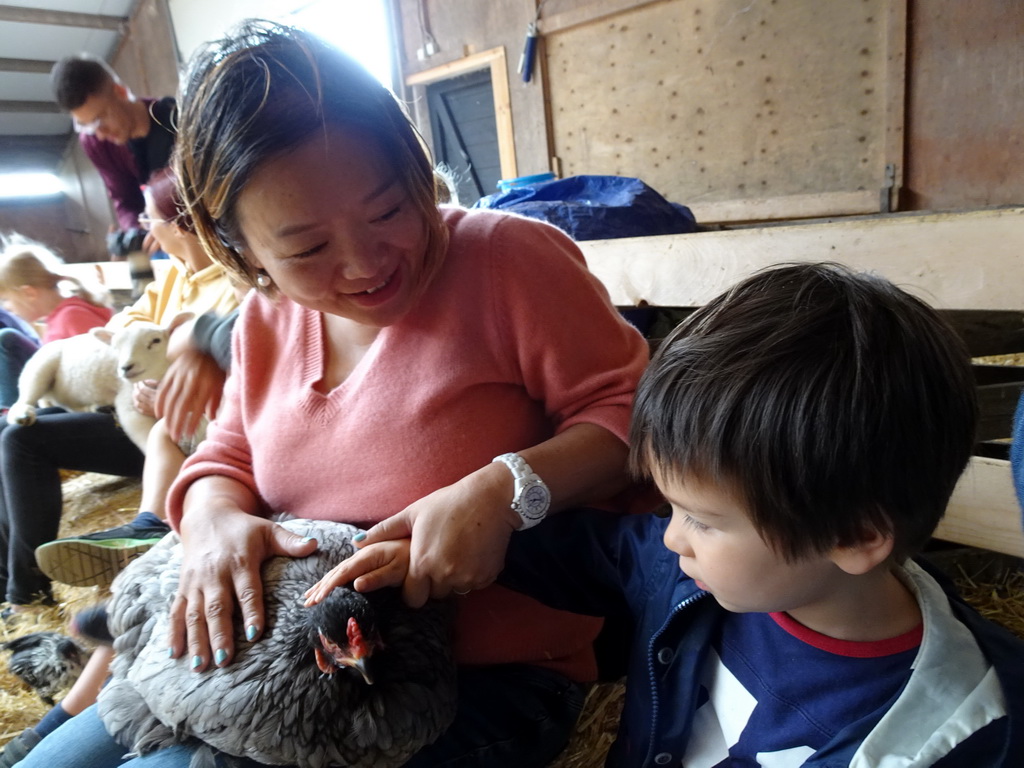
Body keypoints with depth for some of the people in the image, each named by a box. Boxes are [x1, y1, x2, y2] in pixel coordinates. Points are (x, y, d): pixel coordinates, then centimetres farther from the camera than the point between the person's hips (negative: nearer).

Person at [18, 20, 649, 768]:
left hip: (492, 676, -5)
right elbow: (224, 463, 12)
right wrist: (216, 518, -11)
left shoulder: (509, 257, -14)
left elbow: (631, 409, -14)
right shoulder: (267, 319, 6)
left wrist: (503, 490, -29)